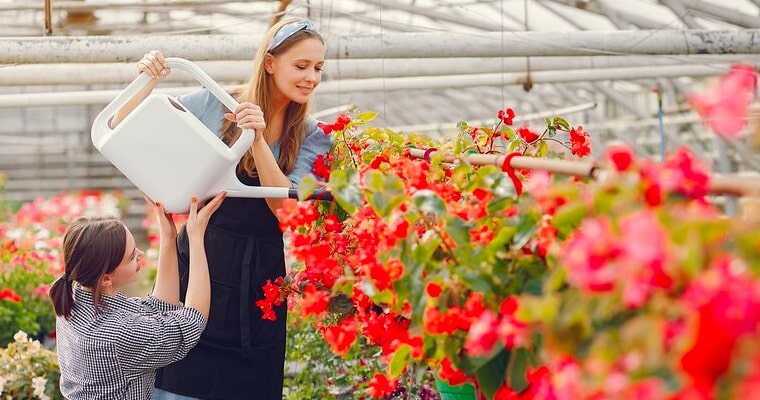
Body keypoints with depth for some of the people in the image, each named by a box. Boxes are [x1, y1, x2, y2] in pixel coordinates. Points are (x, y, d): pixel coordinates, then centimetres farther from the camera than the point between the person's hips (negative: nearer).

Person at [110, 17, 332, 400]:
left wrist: (258, 139, -23)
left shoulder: (312, 137, 2)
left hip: (259, 276, 1)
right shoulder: (212, 105, -2)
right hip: (199, 258, -1)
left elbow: (286, 207, -13)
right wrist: (148, 82, -15)